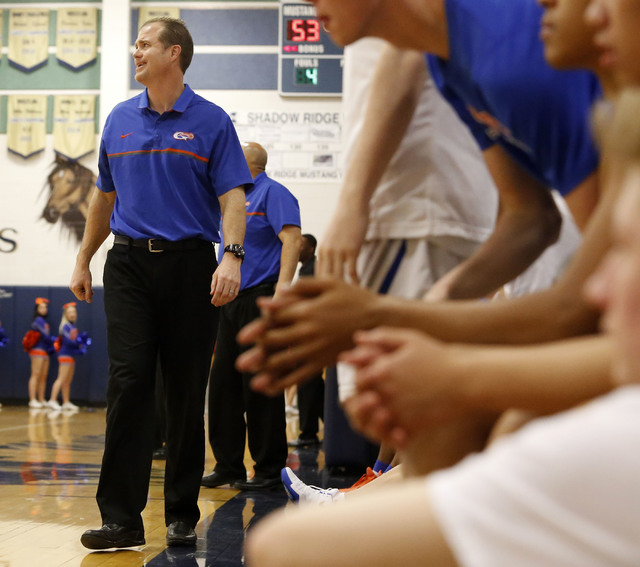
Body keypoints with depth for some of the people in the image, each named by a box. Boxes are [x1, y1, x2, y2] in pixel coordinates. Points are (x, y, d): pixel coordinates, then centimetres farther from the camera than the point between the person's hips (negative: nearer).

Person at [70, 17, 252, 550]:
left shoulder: (210, 121, 1)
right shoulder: (119, 120, 13)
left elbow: (232, 197, -6)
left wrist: (232, 256, -20)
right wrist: (83, 260, 21)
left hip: (190, 265, -2)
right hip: (129, 265, 3)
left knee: (187, 394, 3)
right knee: (128, 384, -8)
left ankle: (182, 515, 14)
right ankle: (122, 518, -6)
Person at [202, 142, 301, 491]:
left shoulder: (272, 193, -5)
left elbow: (292, 239, -16)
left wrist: (282, 287, -26)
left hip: (260, 298, -9)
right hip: (232, 301, 9)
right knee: (223, 384, 7)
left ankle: (269, 470, 0)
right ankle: (228, 465, 14)